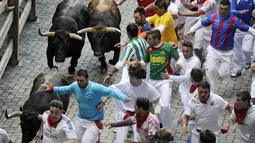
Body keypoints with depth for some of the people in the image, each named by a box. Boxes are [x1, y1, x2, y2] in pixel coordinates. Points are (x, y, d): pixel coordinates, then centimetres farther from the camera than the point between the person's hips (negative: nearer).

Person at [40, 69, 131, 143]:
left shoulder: (96, 88, -28)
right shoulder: (75, 86, -10)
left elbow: (111, 92, -31)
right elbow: (66, 89, 10)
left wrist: (125, 98, -44)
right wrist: (51, 88, 8)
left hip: (94, 122, -6)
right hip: (80, 120, 6)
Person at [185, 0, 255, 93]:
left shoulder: (234, 20, -12)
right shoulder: (213, 17, -4)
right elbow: (201, 23, 10)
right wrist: (191, 31, 6)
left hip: (226, 53, -1)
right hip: (213, 50, 1)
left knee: (224, 74, -1)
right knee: (210, 70, -14)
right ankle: (213, 93, 2)